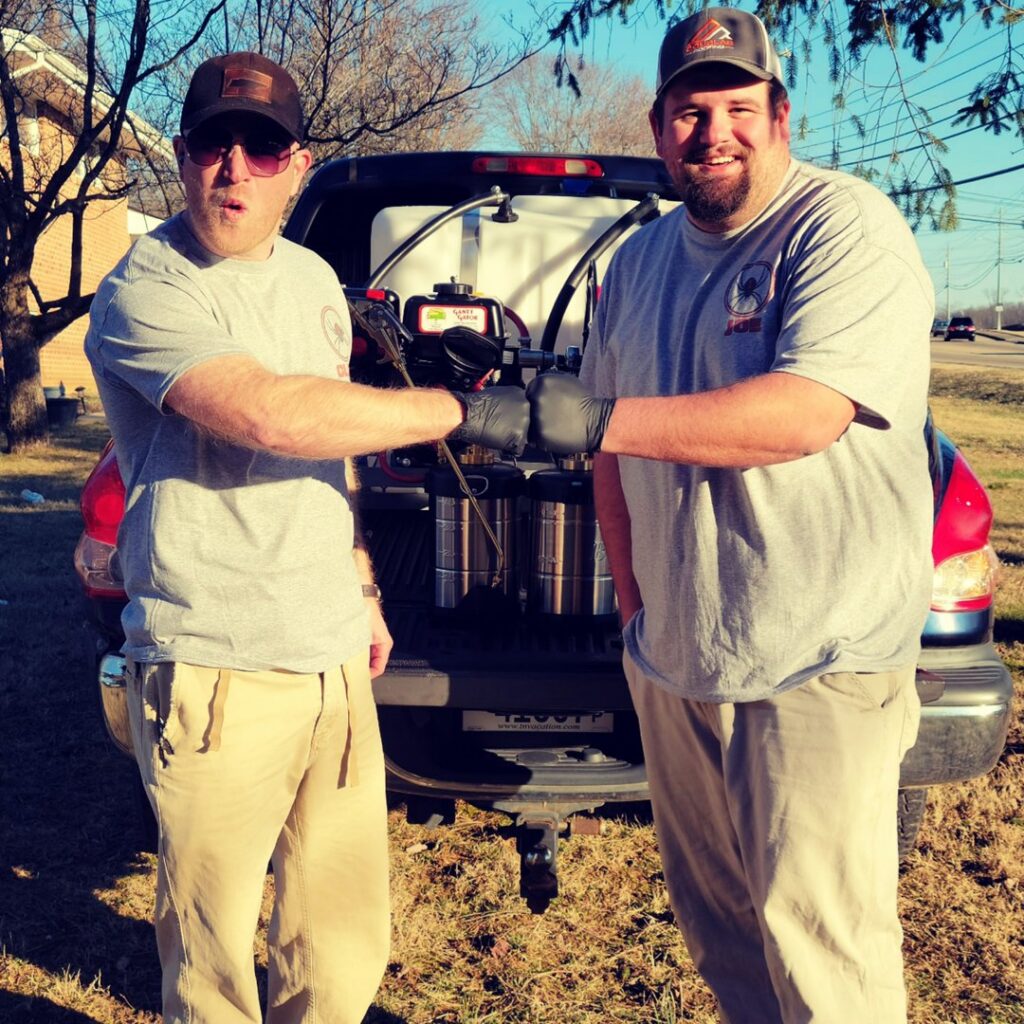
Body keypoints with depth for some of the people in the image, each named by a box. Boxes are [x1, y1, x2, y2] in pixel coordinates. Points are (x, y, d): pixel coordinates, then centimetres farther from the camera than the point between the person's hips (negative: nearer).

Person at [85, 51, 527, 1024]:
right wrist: (462, 410, -21)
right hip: (216, 674, -6)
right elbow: (273, 416, -27)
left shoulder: (316, 279, 13)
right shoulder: (143, 294, -11)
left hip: (335, 657, 7)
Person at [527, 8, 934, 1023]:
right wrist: (630, 592, 13)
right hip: (672, 656, 7)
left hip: (819, 665, -7)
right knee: (712, 921, 19)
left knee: (817, 940, 0)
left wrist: (603, 420, -29)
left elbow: (809, 411, -26)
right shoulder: (640, 260, 12)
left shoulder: (846, 226, -10)